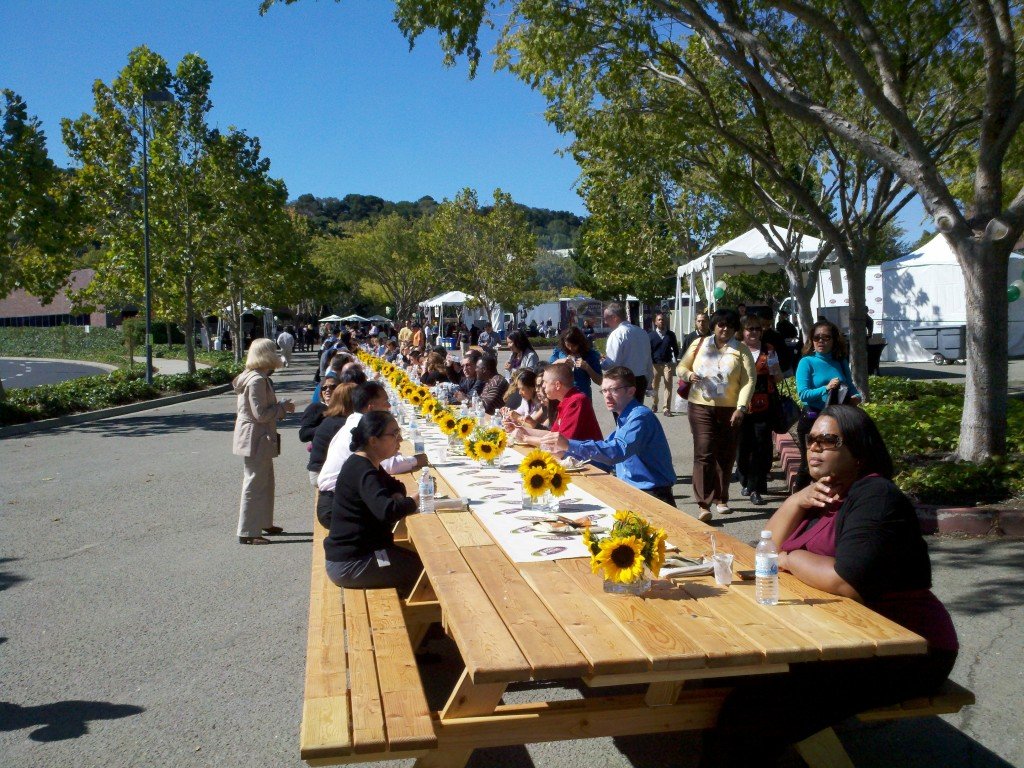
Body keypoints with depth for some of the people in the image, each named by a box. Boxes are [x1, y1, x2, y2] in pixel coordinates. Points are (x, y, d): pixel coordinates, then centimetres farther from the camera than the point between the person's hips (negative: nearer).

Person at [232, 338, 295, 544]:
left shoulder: (259, 378, 12)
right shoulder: (257, 380, -20)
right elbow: (261, 414, -23)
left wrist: (281, 407, 10)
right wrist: (283, 407, -12)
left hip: (260, 439, 11)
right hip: (255, 439, -11)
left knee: (266, 481, 21)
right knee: (254, 484, -3)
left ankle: (264, 523, 34)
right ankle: (247, 532, 4)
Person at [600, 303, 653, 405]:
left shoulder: (617, 334, -15)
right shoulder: (641, 332, 9)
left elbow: (612, 363, -21)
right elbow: (648, 361, 13)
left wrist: (600, 363, -1)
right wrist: (647, 383, 21)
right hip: (642, 381, 7)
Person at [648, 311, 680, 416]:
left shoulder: (671, 335, 7)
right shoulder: (651, 335, 3)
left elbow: (675, 349, 11)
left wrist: (674, 361, 3)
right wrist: (650, 363, -8)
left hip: (668, 363, 0)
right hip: (655, 364, 0)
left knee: (668, 386, -5)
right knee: (654, 386, 10)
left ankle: (667, 408, -3)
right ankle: (654, 405, 31)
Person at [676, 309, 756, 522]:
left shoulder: (741, 350, 1)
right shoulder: (698, 344, 6)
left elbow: (749, 380, -5)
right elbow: (681, 367, 14)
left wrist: (741, 408, -16)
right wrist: (688, 374, -10)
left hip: (730, 410, 1)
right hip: (701, 408, -1)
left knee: (726, 456, 10)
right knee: (704, 454, -10)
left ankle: (720, 498, 26)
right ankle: (703, 504, -11)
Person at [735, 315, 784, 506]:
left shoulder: (769, 351, 9)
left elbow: (778, 379, 14)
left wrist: (773, 367, -6)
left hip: (764, 406, 1)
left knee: (761, 447, -4)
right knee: (743, 445, 6)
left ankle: (756, 488, 2)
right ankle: (745, 481, 27)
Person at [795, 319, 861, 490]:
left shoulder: (840, 362, 7)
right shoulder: (807, 362, -7)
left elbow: (850, 387, 17)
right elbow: (802, 393, -16)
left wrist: (856, 397, -5)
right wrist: (826, 388, -27)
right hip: (812, 420, -5)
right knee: (809, 464, 2)